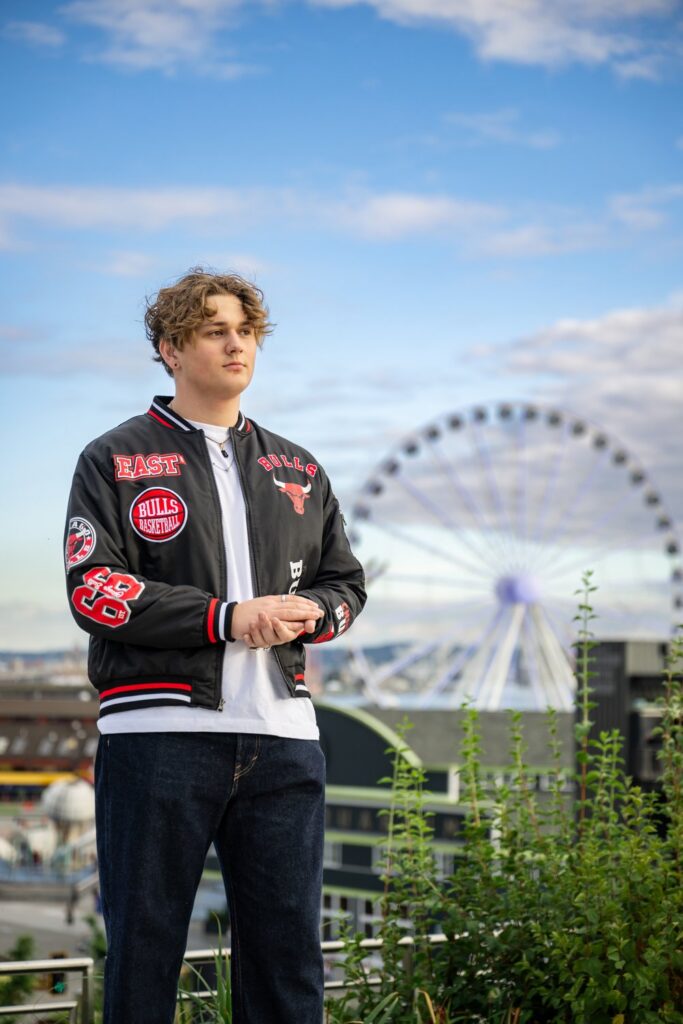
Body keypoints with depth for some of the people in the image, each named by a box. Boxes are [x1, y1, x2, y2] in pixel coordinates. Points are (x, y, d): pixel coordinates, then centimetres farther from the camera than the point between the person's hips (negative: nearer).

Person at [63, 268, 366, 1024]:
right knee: (144, 942, 1)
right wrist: (227, 617, -14)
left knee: (288, 947, 6)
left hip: (281, 734, 4)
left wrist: (307, 615, -4)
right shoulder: (115, 461, 5)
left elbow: (345, 582, 21)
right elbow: (93, 588, -7)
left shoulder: (297, 471, 19)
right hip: (159, 729, -4)